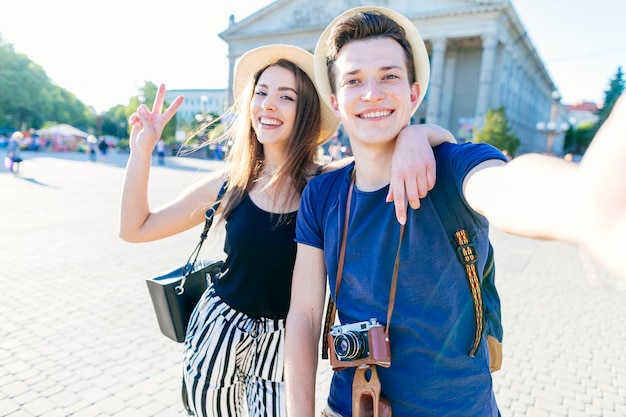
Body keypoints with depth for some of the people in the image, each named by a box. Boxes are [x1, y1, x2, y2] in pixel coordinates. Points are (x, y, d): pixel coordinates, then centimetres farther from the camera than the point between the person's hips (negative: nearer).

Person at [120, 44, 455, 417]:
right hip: (217, 333, 3)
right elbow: (135, 229, -1)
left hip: (282, 345, -2)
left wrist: (414, 136, -41)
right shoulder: (230, 184, -8)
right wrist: (142, 150, -10)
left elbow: (441, 136, -18)